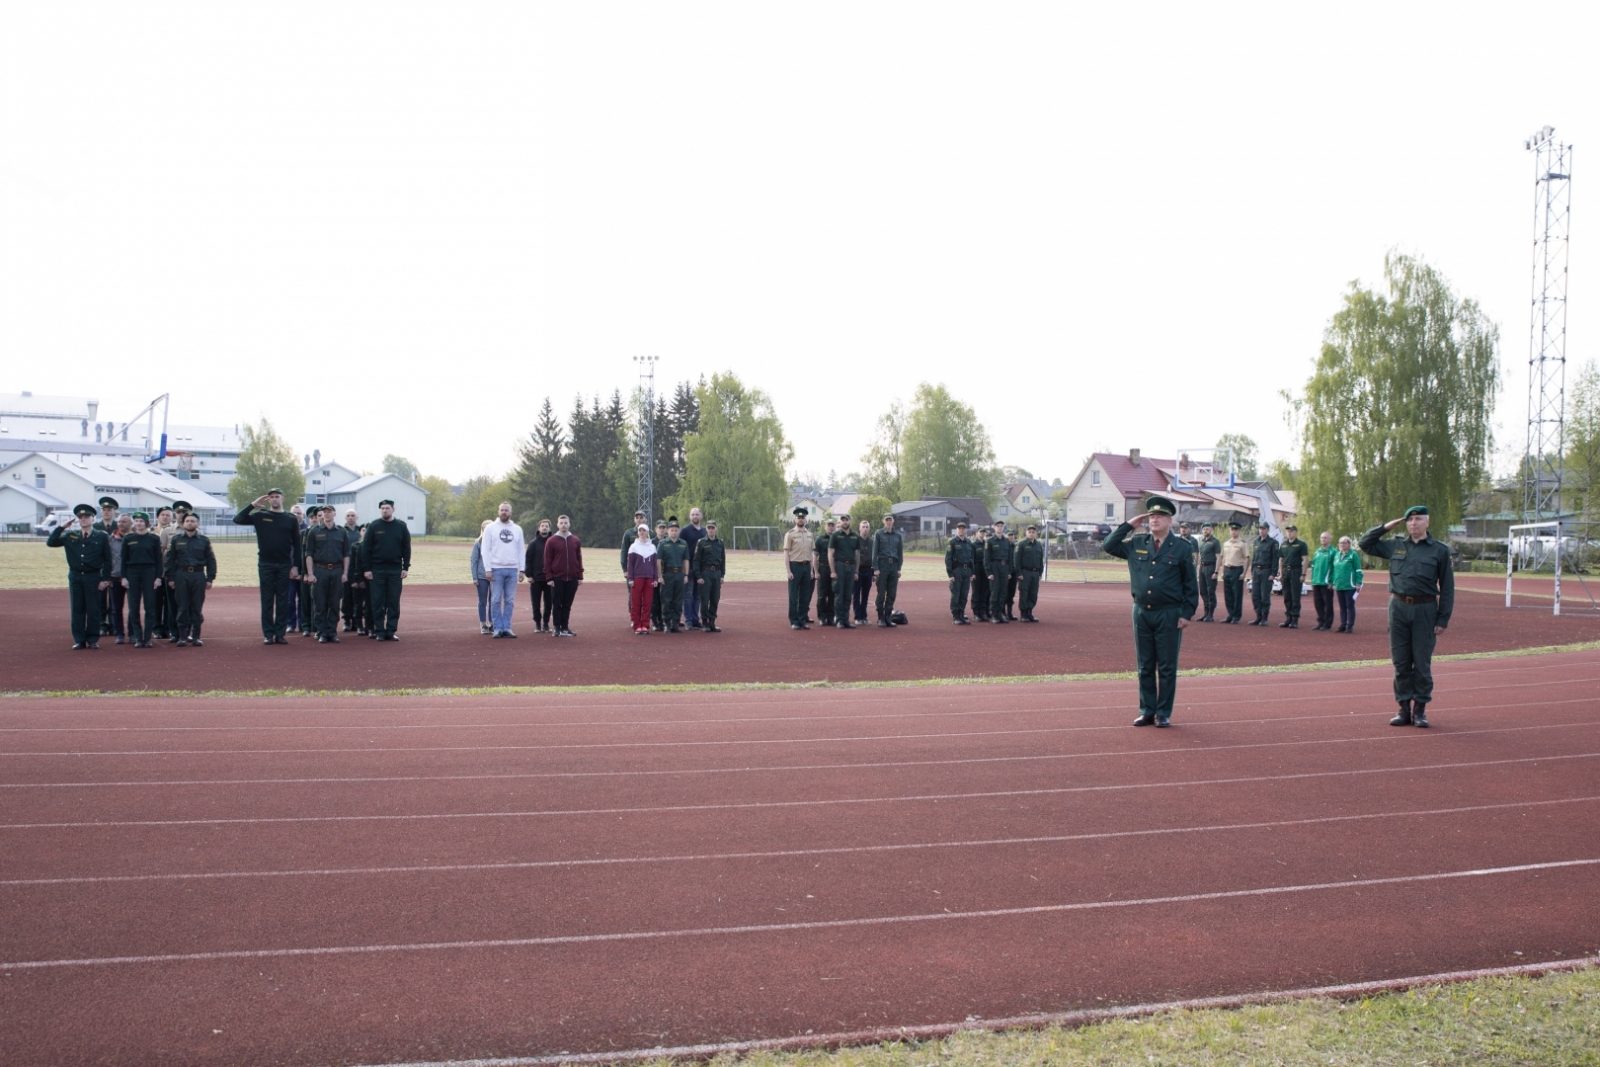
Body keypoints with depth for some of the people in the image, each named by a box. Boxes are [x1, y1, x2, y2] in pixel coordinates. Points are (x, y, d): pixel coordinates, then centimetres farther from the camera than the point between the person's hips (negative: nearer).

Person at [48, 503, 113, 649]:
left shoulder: (102, 536, -1)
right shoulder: (70, 535, 7)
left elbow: (108, 559, -1)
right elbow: (51, 543, 3)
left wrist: (105, 579, -6)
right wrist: (61, 527, -4)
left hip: (93, 577, -3)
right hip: (75, 576, 3)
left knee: (93, 610, 2)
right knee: (77, 609, 5)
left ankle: (93, 640, 10)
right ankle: (79, 640, 11)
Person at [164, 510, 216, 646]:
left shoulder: (204, 540, 6)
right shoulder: (176, 539, 6)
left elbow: (211, 560, 6)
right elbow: (170, 559, 5)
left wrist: (210, 579, 0)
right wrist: (170, 578, -1)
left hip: (198, 575, 0)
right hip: (181, 575, 0)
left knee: (197, 607, 2)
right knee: (182, 607, 1)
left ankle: (196, 636, 8)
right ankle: (182, 636, 6)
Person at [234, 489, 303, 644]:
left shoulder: (291, 519, 5)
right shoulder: (260, 516, 4)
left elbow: (296, 545, 5)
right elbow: (237, 520, -6)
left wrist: (295, 566, -1)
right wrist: (253, 504, -9)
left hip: (284, 565, 0)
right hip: (265, 564, 0)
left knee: (283, 601, 3)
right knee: (267, 600, 2)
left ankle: (280, 634, 9)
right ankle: (268, 634, 6)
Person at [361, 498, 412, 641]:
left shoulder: (401, 526, 4)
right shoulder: (373, 526, 0)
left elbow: (406, 548, 6)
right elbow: (366, 548, -1)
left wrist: (406, 567, -1)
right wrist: (367, 569, -6)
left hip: (395, 570, 1)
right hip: (377, 570, -1)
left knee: (394, 602, 3)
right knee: (378, 602, 3)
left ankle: (391, 631, 9)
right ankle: (379, 631, 8)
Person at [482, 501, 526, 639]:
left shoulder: (517, 529, 10)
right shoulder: (491, 528, 2)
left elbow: (521, 550, 10)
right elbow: (485, 550, -1)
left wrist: (522, 570, 3)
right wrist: (488, 569, -10)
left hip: (513, 569, 3)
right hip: (496, 569, -2)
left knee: (510, 600, 4)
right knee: (496, 600, -1)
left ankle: (507, 628, 9)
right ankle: (497, 628, 3)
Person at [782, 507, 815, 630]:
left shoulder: (809, 534, 11)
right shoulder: (790, 534, -4)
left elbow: (812, 552, 15)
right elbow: (786, 553, -7)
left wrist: (811, 569, 9)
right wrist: (789, 571, -13)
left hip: (806, 566, 5)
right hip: (795, 566, -5)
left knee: (805, 596, 7)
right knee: (794, 596, 0)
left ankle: (803, 620, 15)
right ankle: (794, 621, 5)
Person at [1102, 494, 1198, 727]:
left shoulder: (1182, 548, -2)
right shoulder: (1136, 544, 7)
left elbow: (1191, 584, -1)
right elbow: (1109, 546, 9)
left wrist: (1187, 613, -8)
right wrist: (1129, 525, 3)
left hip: (1169, 615, -3)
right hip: (1141, 613, 3)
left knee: (1167, 668, 4)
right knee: (1145, 667, 9)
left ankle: (1164, 714, 12)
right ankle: (1147, 712, 17)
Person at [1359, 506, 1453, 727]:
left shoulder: (1440, 550, 1)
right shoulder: (1394, 545, 8)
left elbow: (1447, 587, 1)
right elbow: (1365, 543, 17)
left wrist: (1443, 619, -5)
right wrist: (1386, 527, 5)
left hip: (1425, 610, -3)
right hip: (1398, 608, 3)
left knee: (1422, 663, 2)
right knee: (1401, 663, 6)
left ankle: (1420, 710, 12)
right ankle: (1404, 709, 14)